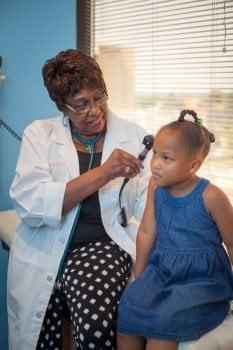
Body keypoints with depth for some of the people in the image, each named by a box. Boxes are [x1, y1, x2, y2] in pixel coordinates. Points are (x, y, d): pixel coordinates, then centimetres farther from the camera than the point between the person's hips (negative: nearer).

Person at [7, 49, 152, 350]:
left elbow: (146, 203, 2)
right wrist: (103, 172, -17)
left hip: (102, 246, 0)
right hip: (44, 252, 1)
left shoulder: (134, 136, 8)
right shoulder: (39, 135, 5)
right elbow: (29, 204, -11)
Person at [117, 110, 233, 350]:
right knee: (130, 305, -18)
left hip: (202, 278, -4)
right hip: (161, 269, 5)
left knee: (165, 319, -26)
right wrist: (140, 277, 9)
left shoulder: (210, 196, -14)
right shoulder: (155, 185, 0)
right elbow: (147, 232, 4)